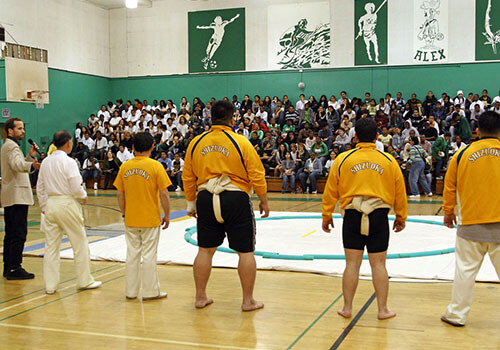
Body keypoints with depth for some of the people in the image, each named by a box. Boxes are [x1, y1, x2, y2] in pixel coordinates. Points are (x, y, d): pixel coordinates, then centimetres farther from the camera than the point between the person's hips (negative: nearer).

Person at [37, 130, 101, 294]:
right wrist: (84, 196, 5)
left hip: (51, 204, 6)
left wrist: (44, 207, 21)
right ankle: (85, 281, 17)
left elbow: (40, 187, 12)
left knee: (51, 246, 9)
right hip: (67, 205, -6)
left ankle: (50, 285, 13)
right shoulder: (68, 162, -13)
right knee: (80, 244, 8)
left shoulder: (46, 162, 6)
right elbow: (76, 188, -15)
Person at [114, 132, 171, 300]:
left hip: (131, 220, 3)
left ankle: (131, 291, 19)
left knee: (132, 254, 11)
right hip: (151, 219, -3)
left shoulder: (125, 166, 0)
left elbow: (120, 194, 4)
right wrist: (167, 215, -1)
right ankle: (150, 291, 11)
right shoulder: (155, 166, -10)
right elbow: (164, 194, -11)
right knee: (149, 255, 4)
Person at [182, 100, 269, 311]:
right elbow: (257, 176, -6)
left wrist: (191, 203, 21)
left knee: (205, 250, 14)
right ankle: (248, 301, 13)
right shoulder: (241, 142, -6)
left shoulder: (196, 143, 4)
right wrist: (264, 201, 6)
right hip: (236, 199, -4)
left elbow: (188, 178, 9)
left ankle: (200, 297, 23)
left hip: (206, 199, 4)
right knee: (245, 251, 7)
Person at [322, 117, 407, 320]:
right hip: (379, 215, 0)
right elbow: (400, 191, 7)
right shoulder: (389, 161, 1)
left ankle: (347, 308, 14)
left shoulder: (343, 159, -1)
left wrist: (327, 216, 12)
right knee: (378, 264, 7)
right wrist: (401, 217, 18)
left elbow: (331, 191, 2)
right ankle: (383, 309, 15)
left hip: (353, 216, 0)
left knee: (352, 263, 6)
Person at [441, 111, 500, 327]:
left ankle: (457, 314, 16)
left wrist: (448, 212, 20)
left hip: (471, 225, 1)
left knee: (465, 269, 8)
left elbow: (450, 187, 7)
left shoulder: (462, 155, 0)